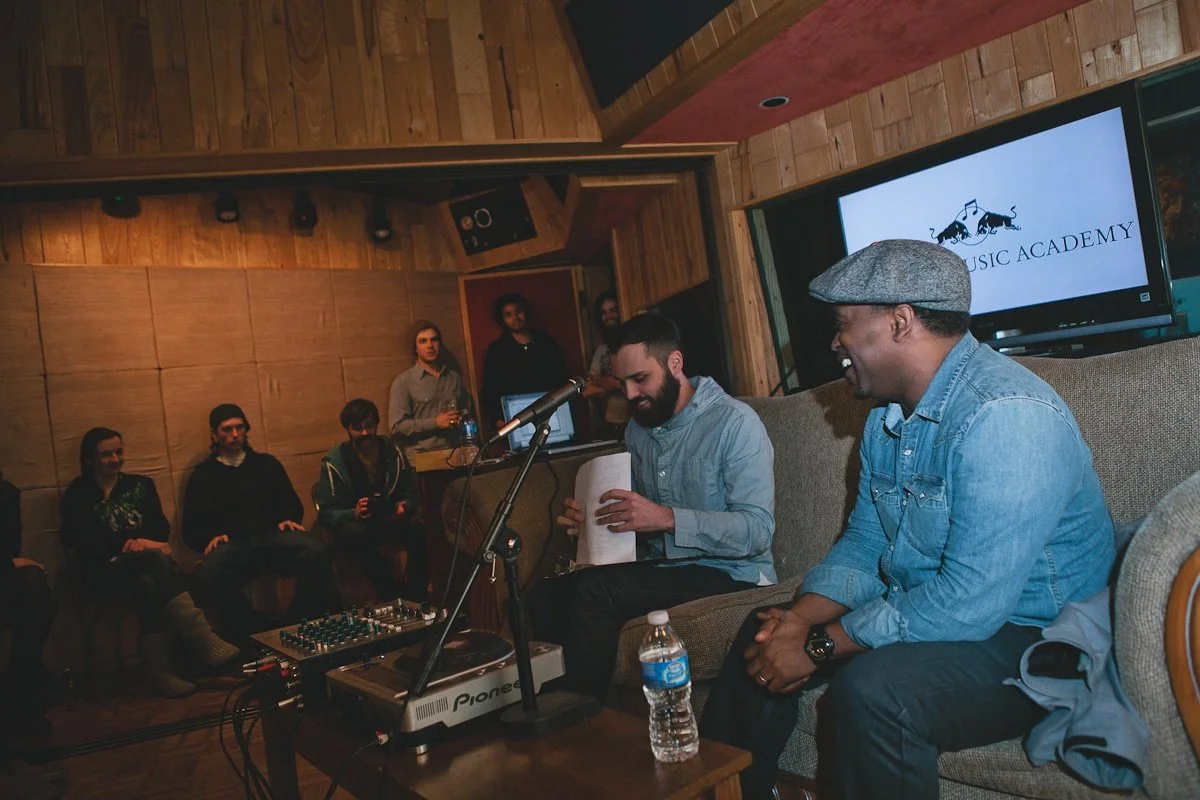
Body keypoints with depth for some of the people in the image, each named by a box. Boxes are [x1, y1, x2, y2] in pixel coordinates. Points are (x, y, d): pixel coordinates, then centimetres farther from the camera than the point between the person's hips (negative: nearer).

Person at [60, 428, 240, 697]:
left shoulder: (140, 484, 19)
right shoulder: (77, 495, 11)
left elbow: (161, 526, 7)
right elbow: (76, 539, -3)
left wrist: (142, 541, -16)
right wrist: (129, 544, -16)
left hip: (145, 567, 3)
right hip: (105, 571, -3)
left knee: (148, 583, -37)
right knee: (156, 559, -36)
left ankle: (159, 673, -44)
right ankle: (203, 641, -47)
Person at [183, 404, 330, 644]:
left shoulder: (266, 463, 24)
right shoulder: (202, 475, 19)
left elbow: (292, 503, 23)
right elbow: (191, 528, 15)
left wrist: (289, 519, -1)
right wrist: (211, 537, -8)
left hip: (273, 535, 1)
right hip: (232, 544, -1)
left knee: (316, 552, -32)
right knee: (211, 571, -38)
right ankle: (252, 637, -24)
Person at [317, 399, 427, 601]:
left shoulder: (392, 451, 2)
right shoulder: (335, 461, -7)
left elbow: (411, 494, 9)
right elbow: (326, 511, -7)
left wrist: (405, 507, -15)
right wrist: (354, 514, -28)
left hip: (390, 518, 2)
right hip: (353, 521, -2)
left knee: (417, 531, -32)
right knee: (356, 534, -38)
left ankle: (415, 599, -21)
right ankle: (394, 598, -30)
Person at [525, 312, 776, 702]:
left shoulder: (735, 422, -11)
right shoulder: (637, 428, 12)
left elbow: (758, 528, -20)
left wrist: (668, 519, -31)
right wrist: (590, 519, -3)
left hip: (729, 572, -7)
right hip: (659, 567, 7)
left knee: (595, 590, -28)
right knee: (543, 597, -14)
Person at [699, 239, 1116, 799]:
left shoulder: (1004, 416, -26)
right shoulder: (888, 415, 5)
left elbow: (970, 602, -31)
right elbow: (864, 541, 9)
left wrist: (820, 647, -22)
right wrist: (799, 620, -9)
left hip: (1025, 636, -9)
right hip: (916, 612, 9)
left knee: (870, 688, -34)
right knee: (762, 638, 9)